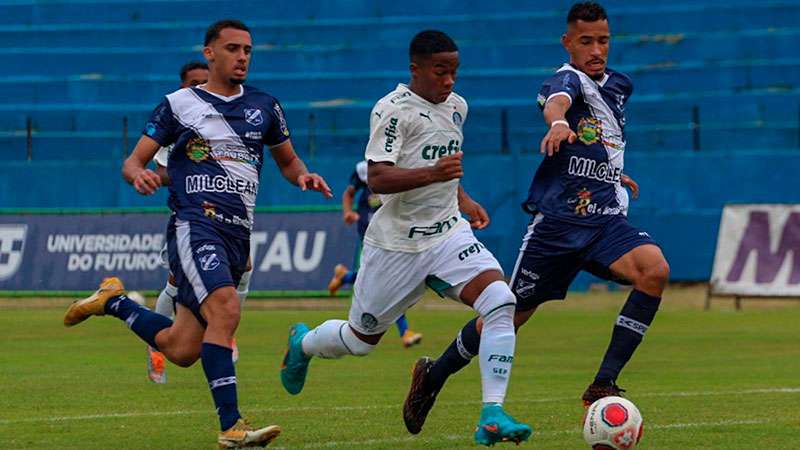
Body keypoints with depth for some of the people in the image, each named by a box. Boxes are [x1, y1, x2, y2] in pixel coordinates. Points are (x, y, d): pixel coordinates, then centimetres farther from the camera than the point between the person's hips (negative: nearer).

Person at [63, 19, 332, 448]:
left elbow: (287, 160, 26)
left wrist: (303, 176, 2)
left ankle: (114, 303, 30)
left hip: (238, 236, 5)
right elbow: (133, 161, 5)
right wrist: (139, 174, -19)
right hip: (195, 223, -5)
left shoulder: (264, 106, 15)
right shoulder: (179, 104, 4)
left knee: (181, 349, 4)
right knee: (225, 309, -30)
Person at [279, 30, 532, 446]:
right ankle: (302, 343, 47)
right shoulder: (393, 109, -15)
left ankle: (492, 416, -22)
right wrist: (433, 174, -39)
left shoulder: (456, 107, 9)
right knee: (361, 339, 11)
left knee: (501, 302, -21)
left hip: (448, 233, 5)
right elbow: (377, 178, -26)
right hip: (397, 242, -5)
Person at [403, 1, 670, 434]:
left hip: (607, 221, 6)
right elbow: (556, 101, -38)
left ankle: (603, 384, -21)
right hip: (558, 219, -5)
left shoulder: (619, 85, 14)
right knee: (511, 313, 4)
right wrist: (558, 123, -59)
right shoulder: (568, 79, -11)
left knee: (655, 269, -24)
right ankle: (435, 375, 31)